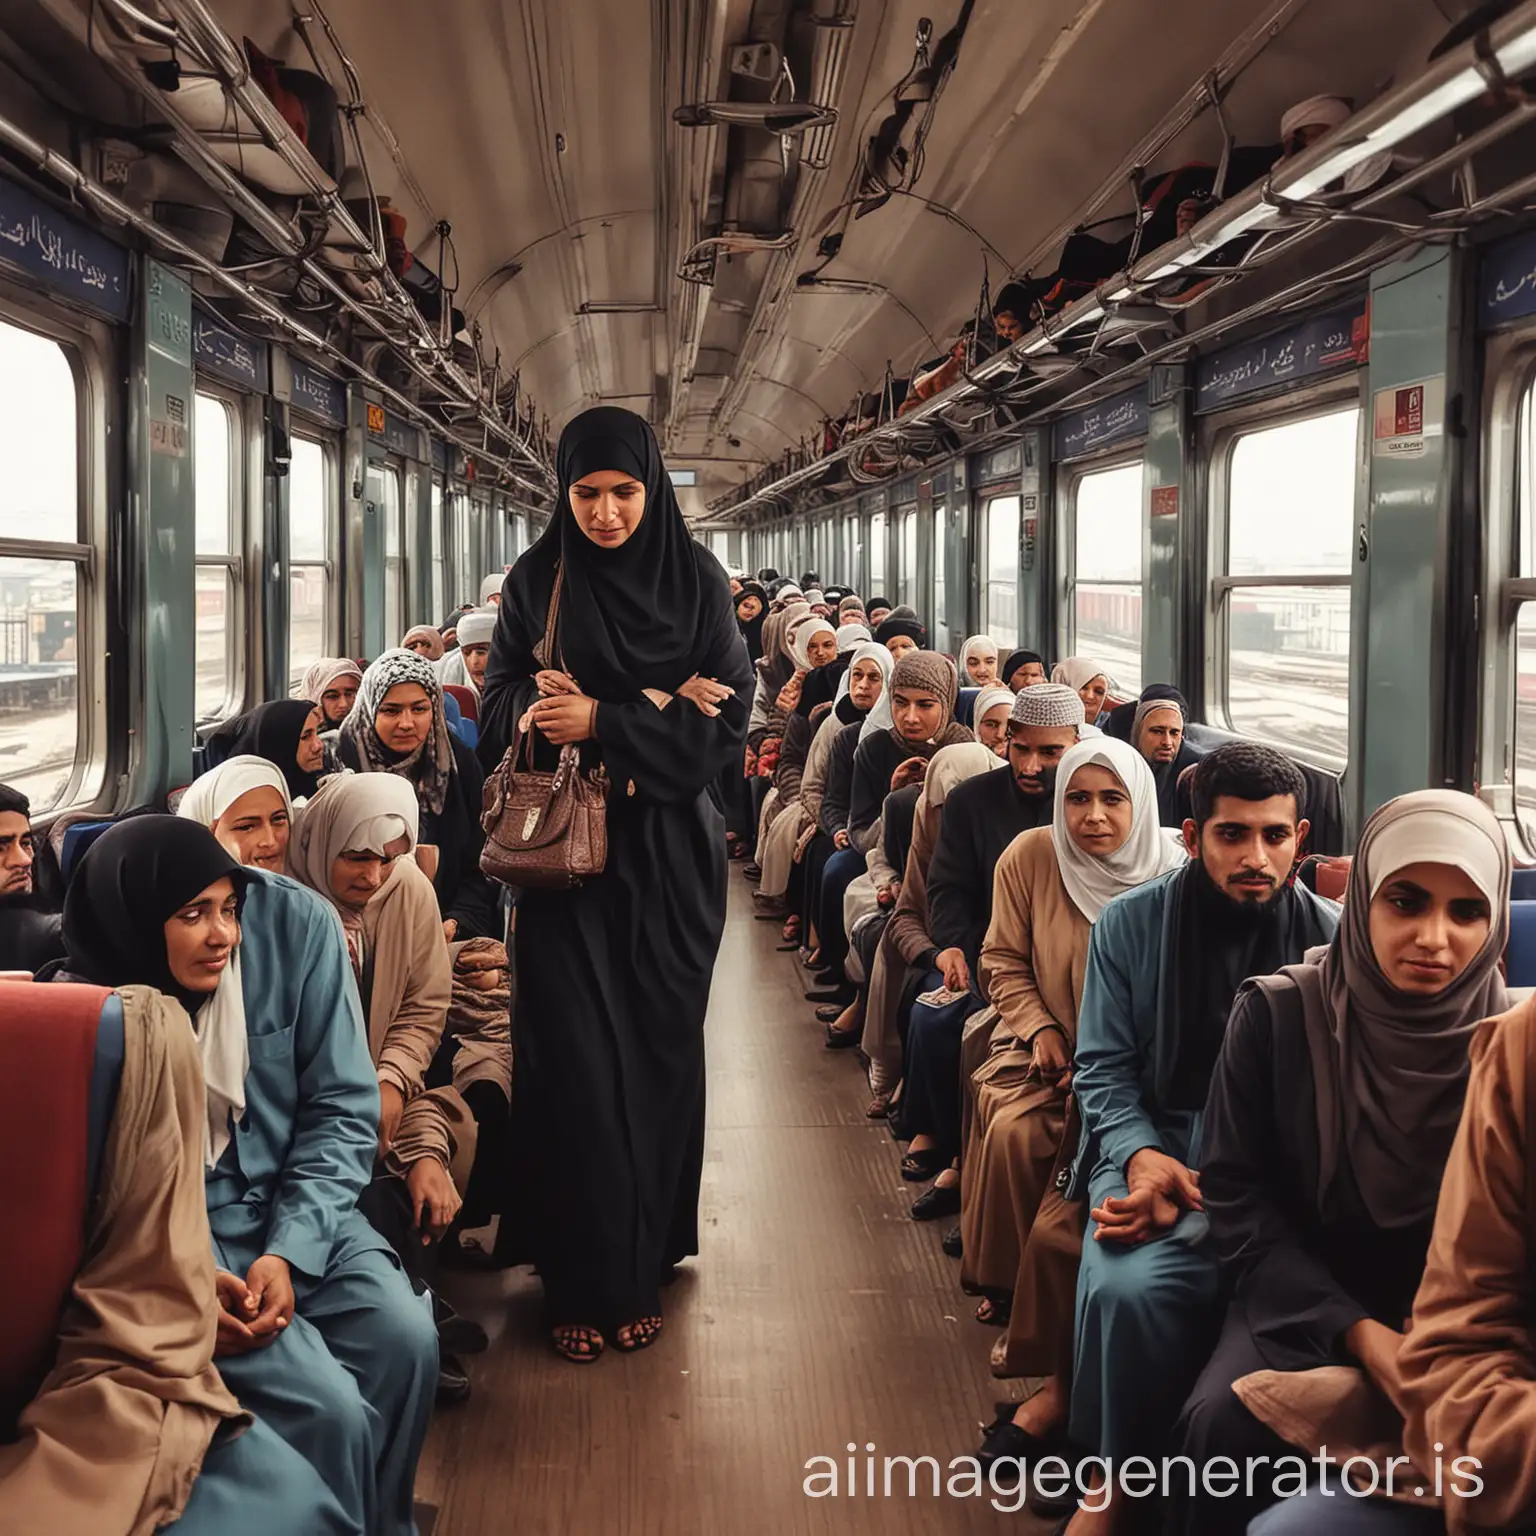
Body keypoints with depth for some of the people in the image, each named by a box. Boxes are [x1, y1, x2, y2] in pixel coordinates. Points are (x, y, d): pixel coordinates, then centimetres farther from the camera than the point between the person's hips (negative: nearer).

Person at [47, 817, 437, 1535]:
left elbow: (341, 1108, -6)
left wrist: (289, 1253, -17)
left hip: (297, 1206, 3)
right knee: (327, 1406, -23)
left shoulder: (296, 924, -11)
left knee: (405, 1339, -22)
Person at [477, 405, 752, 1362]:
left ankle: (644, 1265, 18)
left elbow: (726, 718, -6)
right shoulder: (537, 582, 3)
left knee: (657, 1051, 4)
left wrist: (604, 721, -18)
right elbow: (503, 703, 1)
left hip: (667, 853, 0)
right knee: (573, 1058, -3)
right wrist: (661, 714, -15)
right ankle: (583, 1283, 6)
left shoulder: (696, 581, 0)